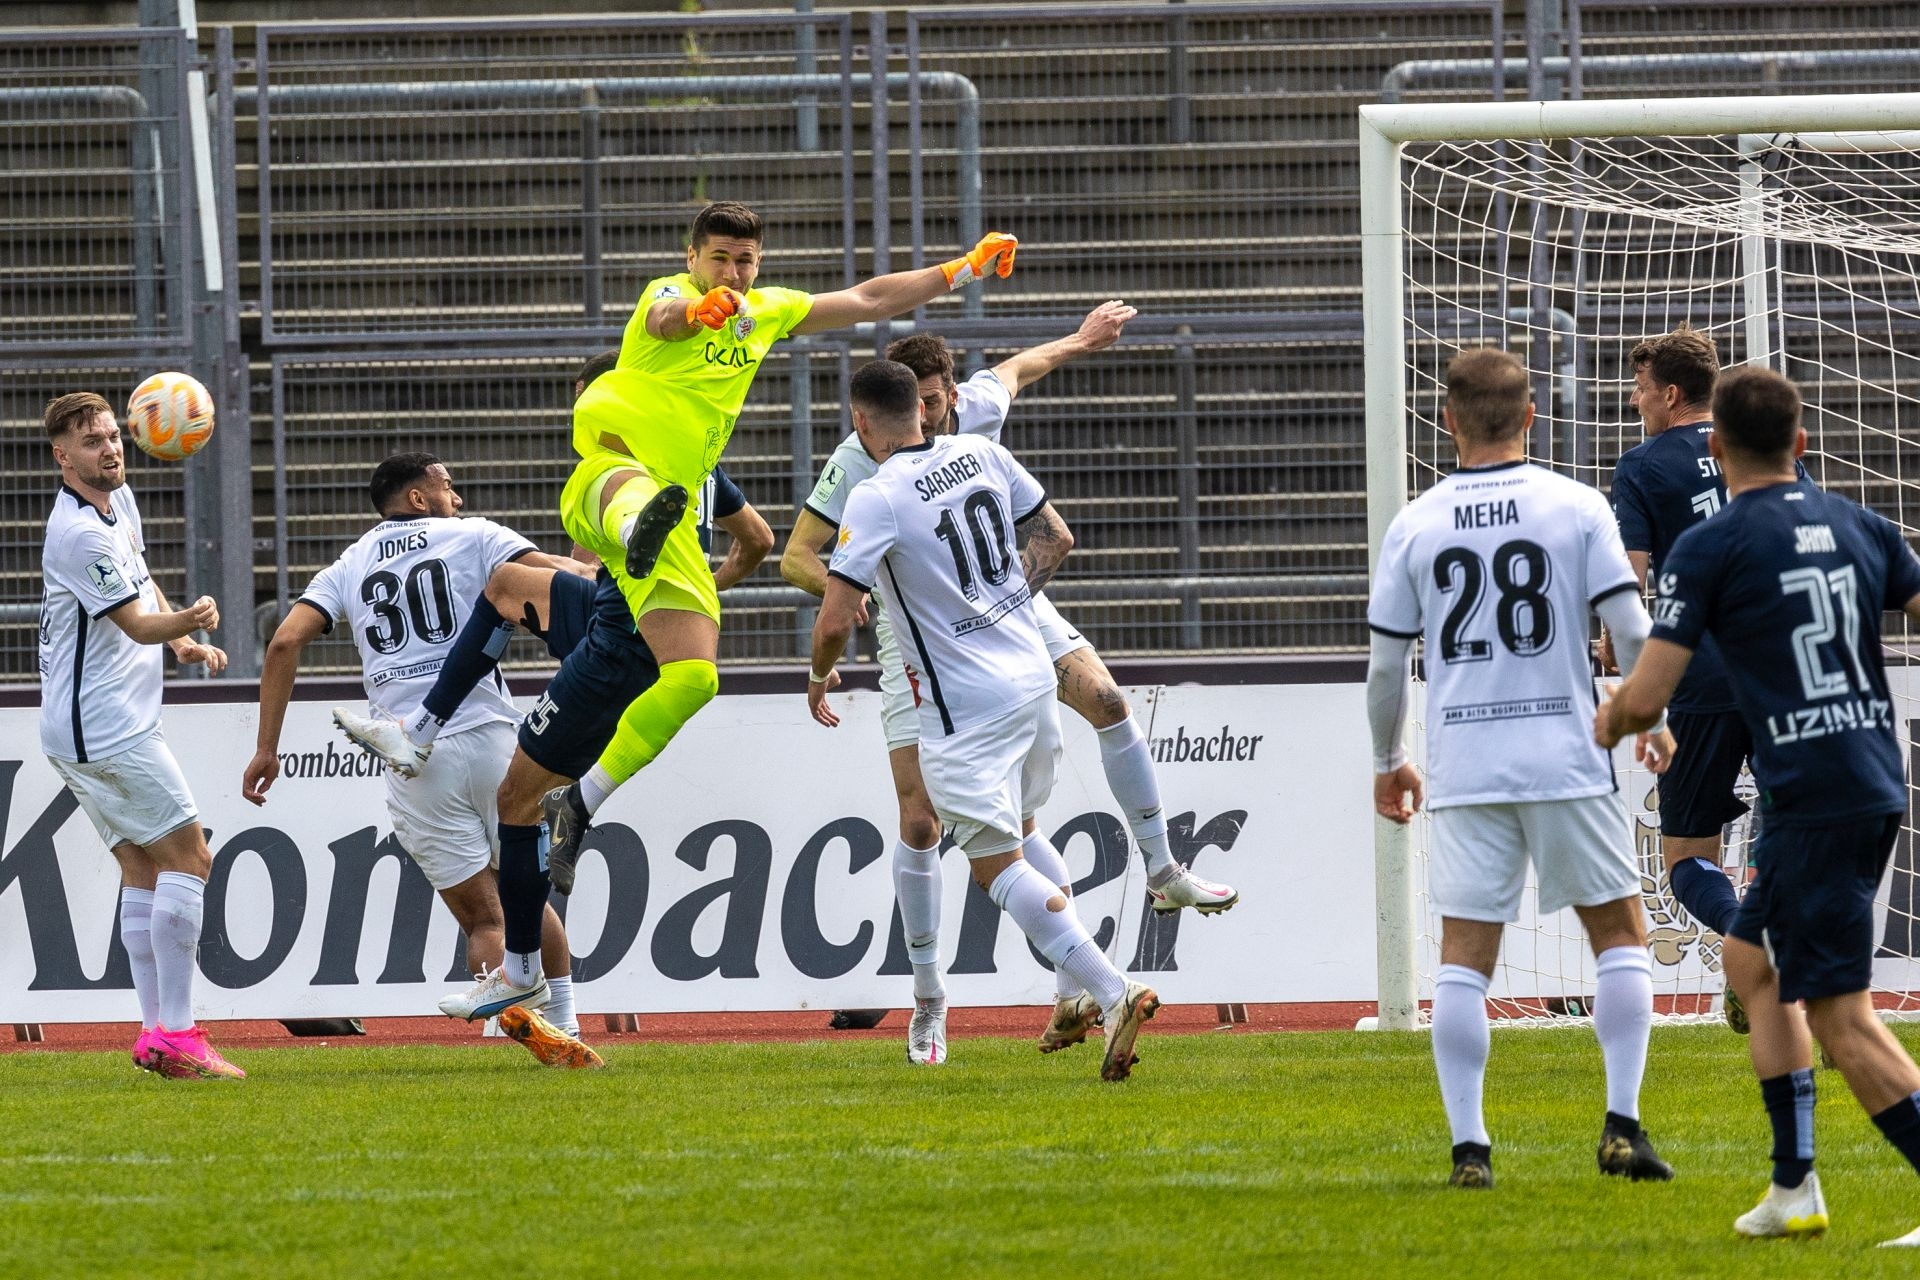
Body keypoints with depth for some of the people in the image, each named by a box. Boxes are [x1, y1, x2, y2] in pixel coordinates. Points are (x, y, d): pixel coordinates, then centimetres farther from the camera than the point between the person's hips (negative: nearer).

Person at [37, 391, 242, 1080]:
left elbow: (142, 587, 26)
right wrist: (188, 620, -35)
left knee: (142, 870, 10)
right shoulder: (82, 533, -20)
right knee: (188, 858, -10)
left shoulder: (119, 499, 11)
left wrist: (184, 640, 14)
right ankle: (177, 1038, -15)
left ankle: (155, 1032, 8)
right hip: (109, 732, -10)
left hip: (79, 732, 10)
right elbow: (137, 624, -19)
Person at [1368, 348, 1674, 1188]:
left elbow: (1385, 662, 5)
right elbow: (1630, 629, -4)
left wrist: (1387, 760, 20)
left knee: (1464, 958, 5)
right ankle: (1622, 1125, 2)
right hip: (1566, 762, -1)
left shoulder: (1415, 527, 3)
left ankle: (1468, 1144, -2)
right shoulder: (1577, 507, -2)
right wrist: (1654, 722, 13)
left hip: (1464, 768, 1)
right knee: (1620, 935, 12)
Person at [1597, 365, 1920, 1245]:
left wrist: (1608, 727, 13)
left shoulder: (1709, 547, -7)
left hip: (1809, 801, -8)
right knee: (1750, 957, 23)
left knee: (1844, 1019, -6)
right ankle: (1795, 1189, 22)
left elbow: (1646, 697, -9)